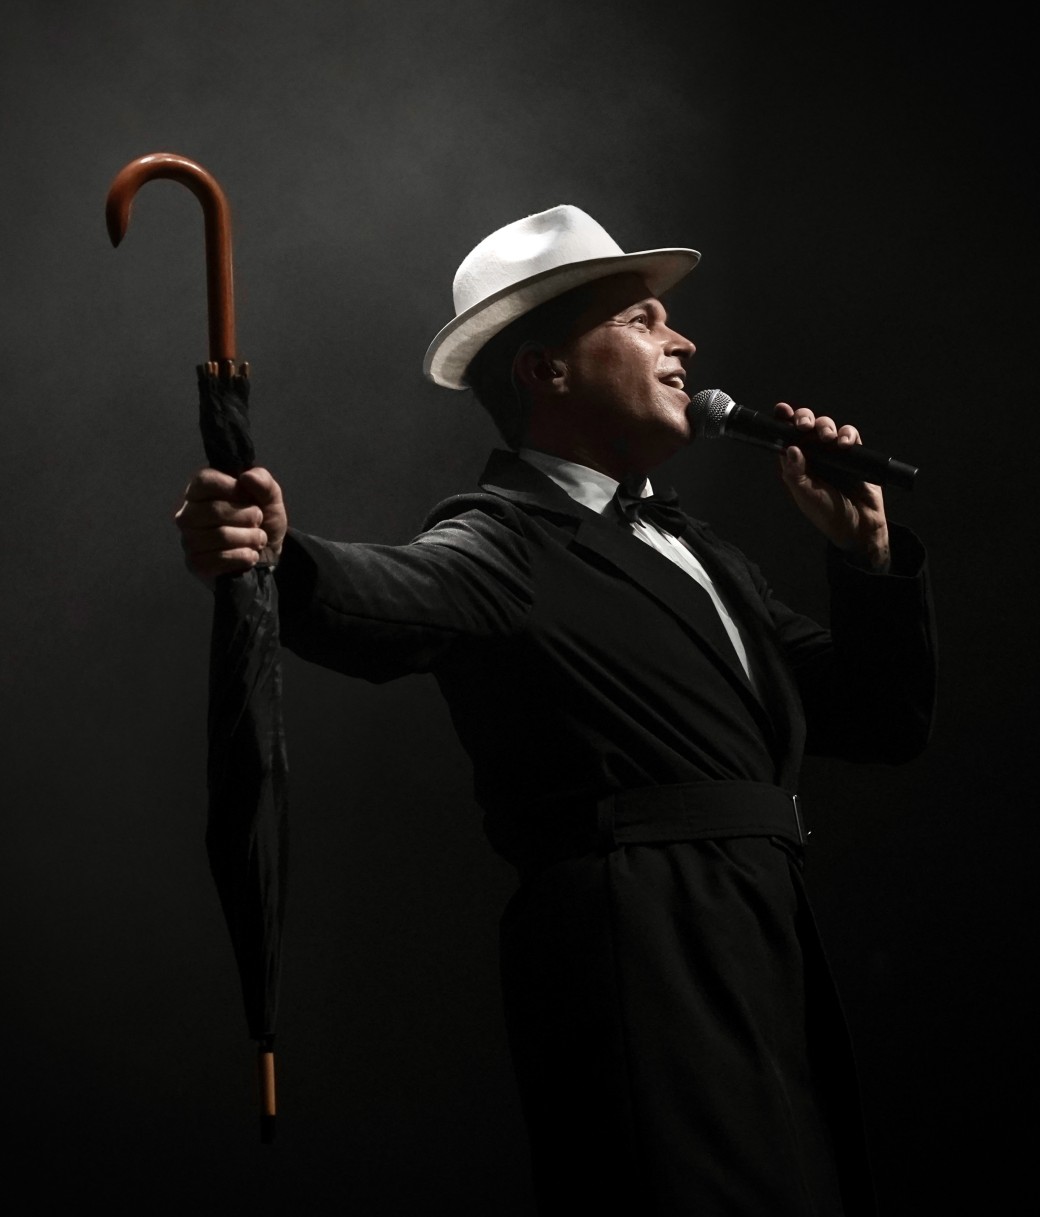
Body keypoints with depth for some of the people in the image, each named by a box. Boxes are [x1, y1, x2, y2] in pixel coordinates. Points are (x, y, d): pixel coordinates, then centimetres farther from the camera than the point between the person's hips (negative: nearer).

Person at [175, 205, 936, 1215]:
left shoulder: (700, 557, 21)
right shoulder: (508, 543, -5)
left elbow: (884, 722, 20)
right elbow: (393, 598, -29)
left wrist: (865, 551, 5)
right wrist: (276, 556, -50)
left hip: (769, 975, 9)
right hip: (646, 970, -9)